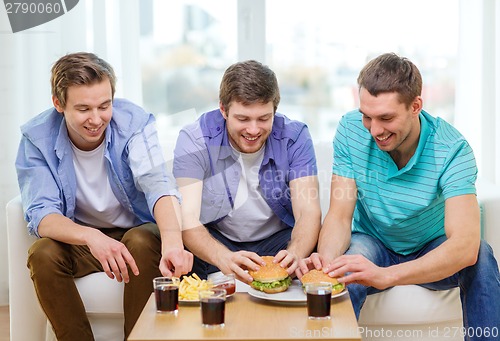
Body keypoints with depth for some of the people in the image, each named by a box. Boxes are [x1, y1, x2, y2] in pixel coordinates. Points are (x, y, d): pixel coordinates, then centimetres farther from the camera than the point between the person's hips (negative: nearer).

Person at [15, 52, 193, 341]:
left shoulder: (134, 122, -18)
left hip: (135, 232, -1)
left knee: (143, 242, -33)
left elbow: (158, 185, -33)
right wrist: (92, 237, -43)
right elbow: (41, 214, -21)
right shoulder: (37, 138, -14)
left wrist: (172, 240, -55)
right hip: (77, 239, 1)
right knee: (42, 255, -28)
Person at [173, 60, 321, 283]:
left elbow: (309, 212, -19)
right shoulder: (194, 139, -17)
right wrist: (225, 259, -47)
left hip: (278, 240, 1)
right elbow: (188, 220, -26)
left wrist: (295, 253, -43)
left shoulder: (294, 137, -13)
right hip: (214, 240, 0)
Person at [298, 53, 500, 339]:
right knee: (340, 281, -34)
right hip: (372, 243, 0)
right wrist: (326, 260, -39)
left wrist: (386, 275, -52)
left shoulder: (452, 149, -25)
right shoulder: (352, 130, -17)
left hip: (431, 251, 0)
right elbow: (339, 218, -15)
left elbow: (465, 245, -38)